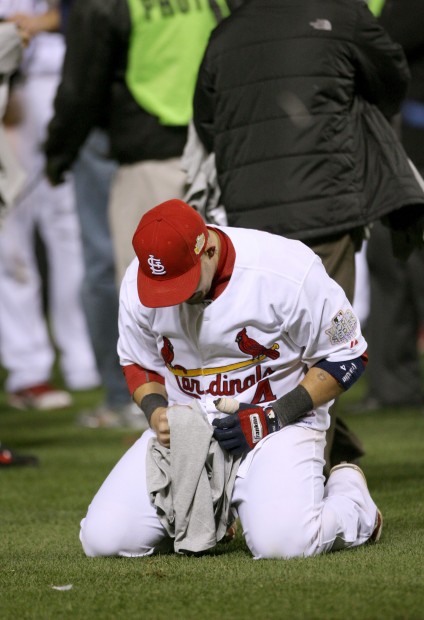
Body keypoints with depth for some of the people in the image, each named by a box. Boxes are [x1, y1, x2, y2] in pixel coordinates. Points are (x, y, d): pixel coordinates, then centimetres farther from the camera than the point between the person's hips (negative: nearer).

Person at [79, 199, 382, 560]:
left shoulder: (288, 271, -21)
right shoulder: (138, 285, -8)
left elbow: (347, 357, -9)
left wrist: (272, 417, -18)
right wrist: (155, 411, -13)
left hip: (280, 422, -4)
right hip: (185, 425, 4)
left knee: (281, 541, -31)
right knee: (103, 538, -12)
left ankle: (349, 492, 6)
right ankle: (205, 509, 19)